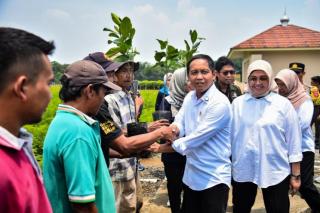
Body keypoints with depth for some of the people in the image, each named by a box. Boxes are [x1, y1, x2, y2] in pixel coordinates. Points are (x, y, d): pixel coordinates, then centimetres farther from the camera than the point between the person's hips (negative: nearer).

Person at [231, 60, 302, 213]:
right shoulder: (237, 103, 0)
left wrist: (295, 175, 0)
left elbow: (294, 141, -1)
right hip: (242, 171, 2)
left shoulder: (283, 104, -4)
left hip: (275, 172, -2)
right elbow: (230, 135, 5)